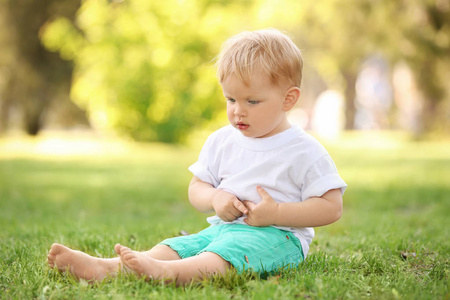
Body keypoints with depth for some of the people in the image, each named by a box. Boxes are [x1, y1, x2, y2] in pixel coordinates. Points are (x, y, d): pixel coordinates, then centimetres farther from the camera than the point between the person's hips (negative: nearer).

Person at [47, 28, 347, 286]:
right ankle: (105, 267, -39)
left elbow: (331, 207, -8)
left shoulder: (303, 151, -6)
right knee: (174, 246, -18)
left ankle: (163, 272, -62)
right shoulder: (221, 141, 12)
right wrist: (215, 198, -7)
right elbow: (196, 189, 18)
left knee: (222, 255, -36)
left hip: (277, 236, -6)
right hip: (223, 227, 7)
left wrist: (277, 213, -18)